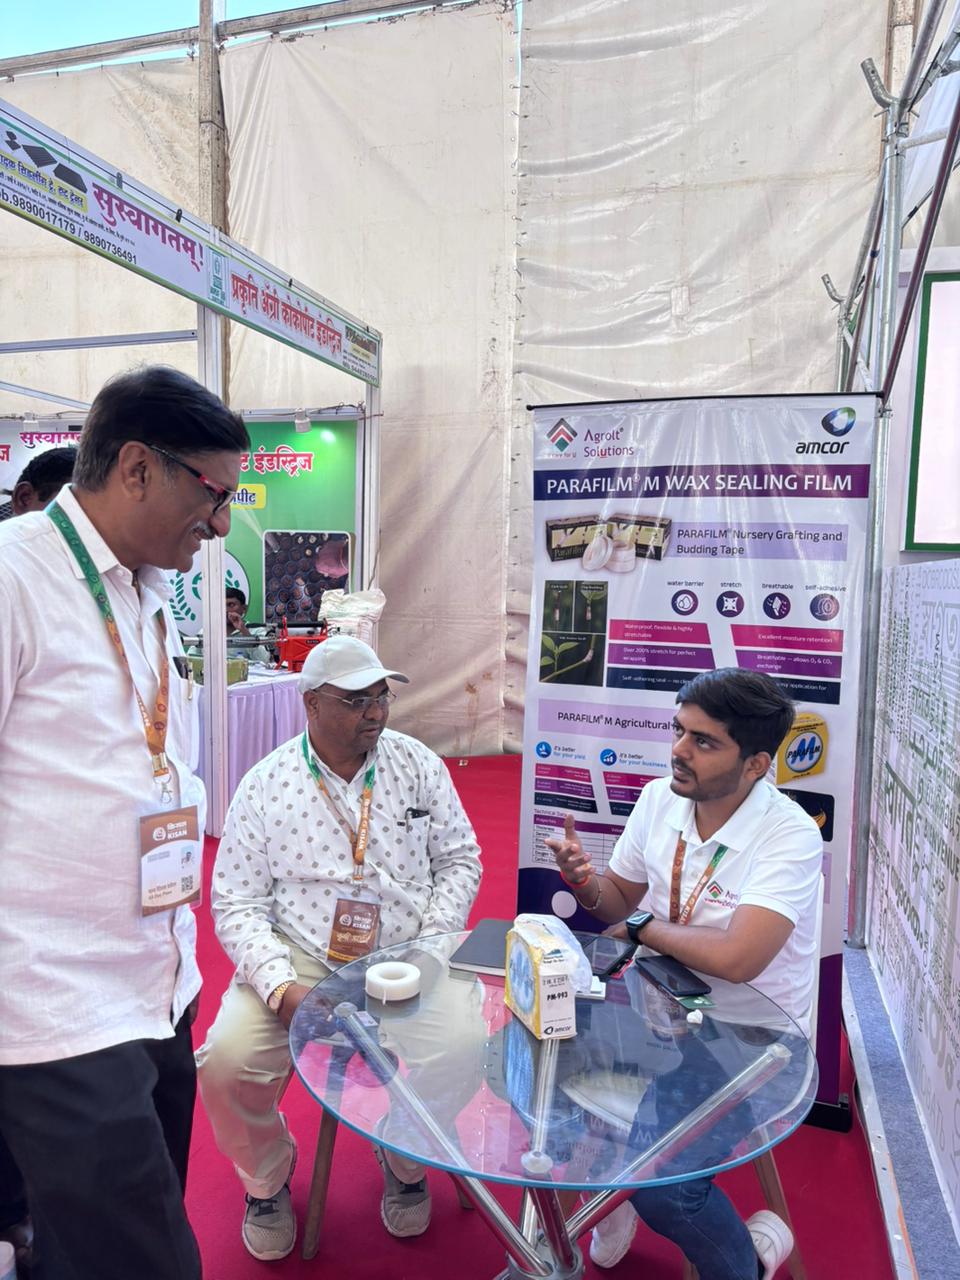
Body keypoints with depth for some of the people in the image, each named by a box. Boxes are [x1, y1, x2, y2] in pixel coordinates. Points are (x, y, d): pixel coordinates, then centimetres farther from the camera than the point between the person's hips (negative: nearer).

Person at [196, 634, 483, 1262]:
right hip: (299, 956, 0)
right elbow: (237, 904, -2)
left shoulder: (419, 764, 2)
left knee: (462, 1047, -24)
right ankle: (268, 1179, 16)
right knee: (227, 1061, -22)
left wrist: (430, 948, -7)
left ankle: (407, 1164, 14)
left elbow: (460, 860, 6)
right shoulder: (265, 785, -2)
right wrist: (280, 986, -17)